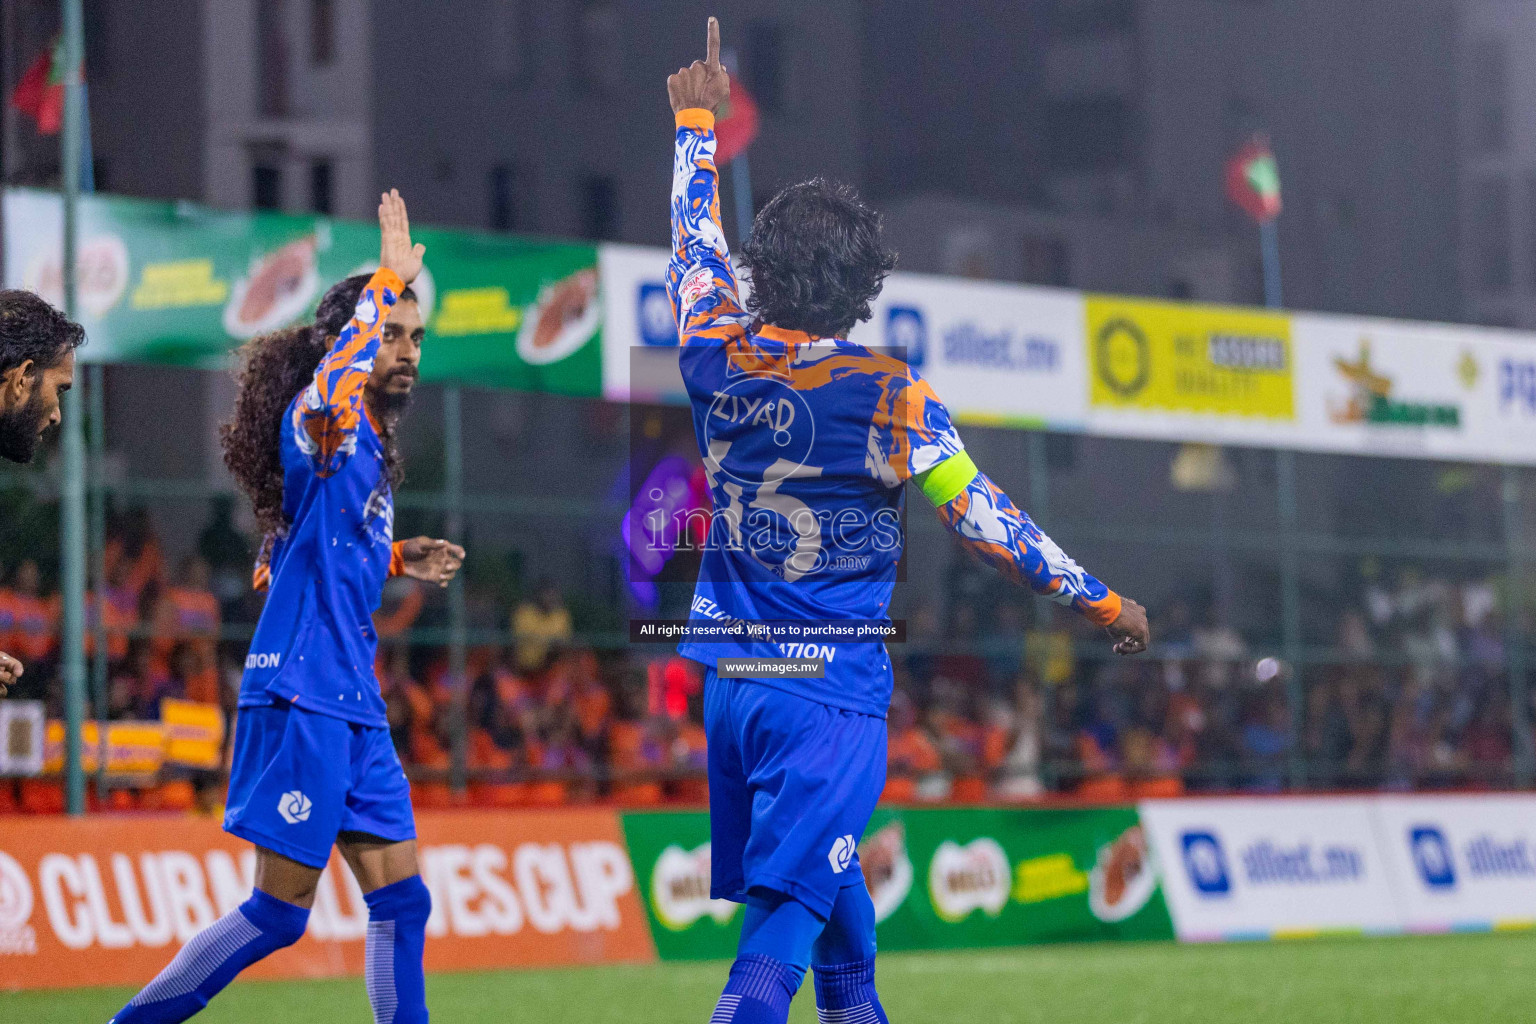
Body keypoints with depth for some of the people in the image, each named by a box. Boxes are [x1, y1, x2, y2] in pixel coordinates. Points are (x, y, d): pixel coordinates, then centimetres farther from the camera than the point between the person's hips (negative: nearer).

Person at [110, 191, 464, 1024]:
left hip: (353, 707, 9)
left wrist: (397, 560, 19)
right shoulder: (318, 424, -9)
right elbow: (336, 382, -36)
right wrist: (389, 279, -31)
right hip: (302, 702, -9)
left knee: (401, 901, 7)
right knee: (279, 910, -6)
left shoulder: (366, 445, 18)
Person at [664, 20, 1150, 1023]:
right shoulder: (888, 397, -15)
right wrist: (1102, 601, 1)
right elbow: (986, 523, -10)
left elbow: (696, 247, 17)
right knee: (788, 910, -10)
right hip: (830, 695, -6)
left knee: (823, 875, 24)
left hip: (730, 678, 6)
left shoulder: (719, 359, -2)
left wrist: (699, 126, 32)